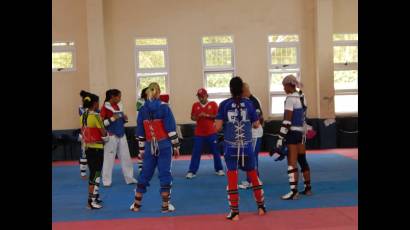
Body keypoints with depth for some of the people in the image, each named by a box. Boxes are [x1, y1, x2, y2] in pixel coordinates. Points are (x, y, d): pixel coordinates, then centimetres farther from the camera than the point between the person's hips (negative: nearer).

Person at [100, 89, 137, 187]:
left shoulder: (119, 106, 9)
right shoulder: (105, 107, -10)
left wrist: (125, 119, -1)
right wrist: (112, 118, -21)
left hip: (121, 135, 6)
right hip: (111, 136, -6)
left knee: (126, 157, 10)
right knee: (109, 158, -1)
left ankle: (129, 178, 19)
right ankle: (106, 181, 8)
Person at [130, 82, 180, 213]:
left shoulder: (142, 110, 4)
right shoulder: (164, 107, -6)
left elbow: (140, 132, 8)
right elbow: (171, 128, -9)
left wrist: (141, 149, 17)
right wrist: (176, 146, -3)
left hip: (149, 146, 3)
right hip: (164, 145, -3)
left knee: (145, 174, 11)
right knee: (164, 174, 1)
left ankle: (136, 205, 18)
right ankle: (165, 205, 2)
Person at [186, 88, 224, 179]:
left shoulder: (213, 104, -3)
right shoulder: (195, 105, 4)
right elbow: (192, 117, 7)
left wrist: (207, 115, -20)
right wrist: (198, 117, -15)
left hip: (211, 132, -1)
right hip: (199, 133, 1)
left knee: (215, 151, 8)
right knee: (196, 152, 0)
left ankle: (219, 169, 21)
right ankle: (191, 172, 5)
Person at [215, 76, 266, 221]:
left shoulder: (224, 105, -4)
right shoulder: (248, 104, -2)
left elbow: (218, 127, -8)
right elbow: (256, 124, 2)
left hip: (231, 146, -1)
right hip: (246, 146, 1)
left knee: (232, 178, 4)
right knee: (253, 175, 16)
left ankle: (234, 211, 7)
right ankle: (261, 206, 25)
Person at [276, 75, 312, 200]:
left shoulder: (290, 98, -15)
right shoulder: (301, 96, 10)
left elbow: (287, 120, -20)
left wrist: (281, 137, -18)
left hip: (293, 132, -9)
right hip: (301, 131, 9)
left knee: (292, 162, -5)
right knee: (302, 160, 16)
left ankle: (294, 191, -4)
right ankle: (308, 188, 24)